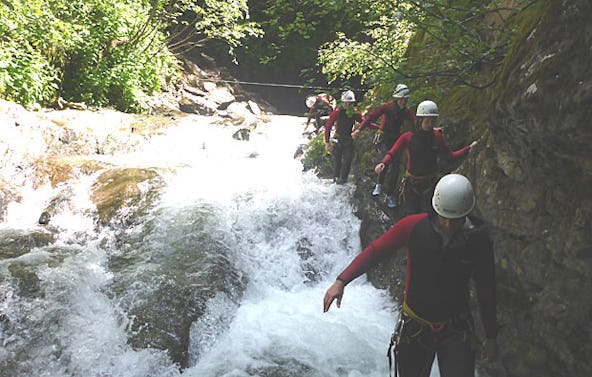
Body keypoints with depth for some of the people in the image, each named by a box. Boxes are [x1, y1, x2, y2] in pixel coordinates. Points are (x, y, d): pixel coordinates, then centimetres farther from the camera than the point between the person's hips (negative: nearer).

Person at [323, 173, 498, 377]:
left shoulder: (478, 239, -13)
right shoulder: (413, 226, -16)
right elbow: (375, 250, -11)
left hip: (456, 331, 0)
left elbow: (486, 290, -1)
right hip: (413, 327, 1)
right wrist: (341, 281, -22)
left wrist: (491, 337, 6)